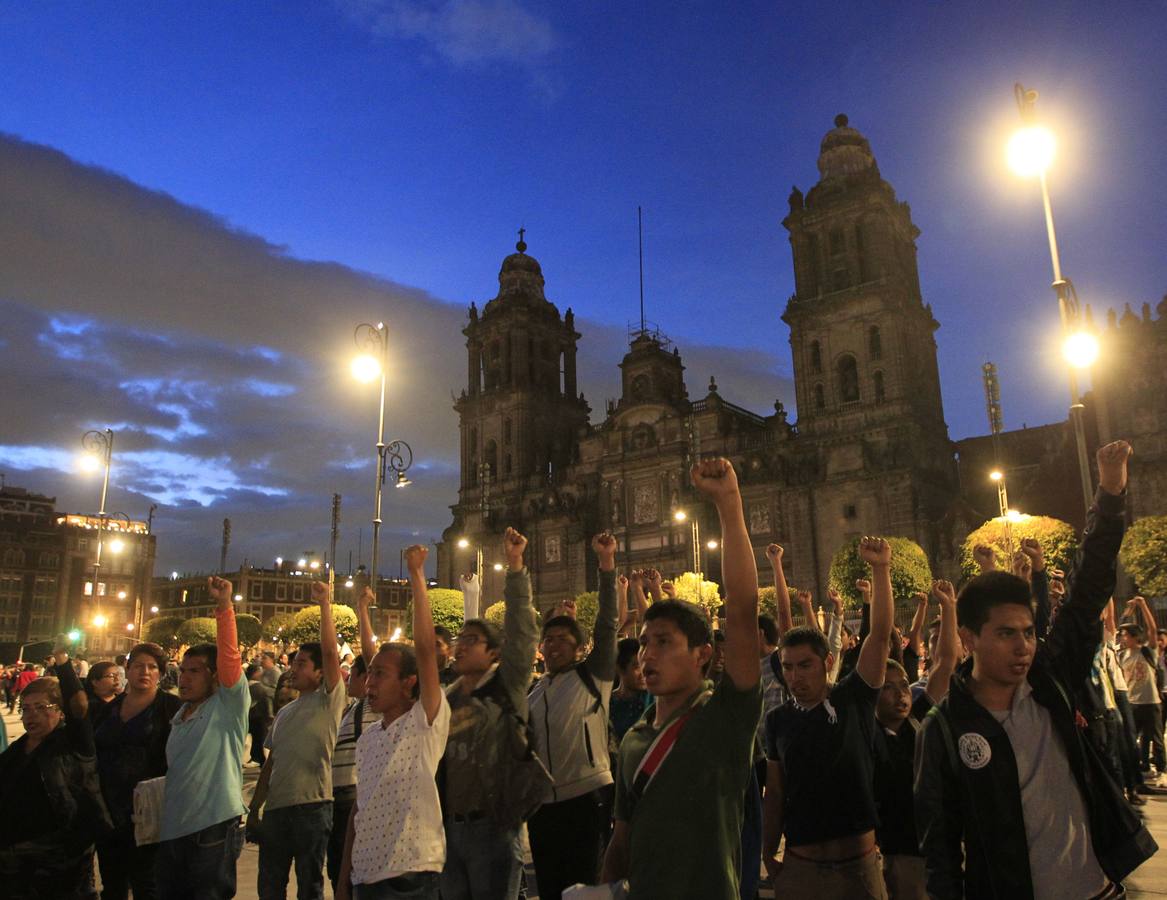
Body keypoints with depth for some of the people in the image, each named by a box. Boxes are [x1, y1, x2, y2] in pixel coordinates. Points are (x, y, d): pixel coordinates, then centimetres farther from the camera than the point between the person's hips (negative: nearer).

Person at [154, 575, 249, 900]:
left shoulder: (228, 705, -6)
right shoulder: (179, 717, 17)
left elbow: (230, 655, -21)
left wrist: (224, 606, -30)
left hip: (213, 829, -7)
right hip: (171, 831, 8)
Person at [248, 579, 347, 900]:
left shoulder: (329, 700, -4)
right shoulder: (284, 713, 16)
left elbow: (330, 651, -17)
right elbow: (271, 763, 18)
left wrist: (325, 603, -15)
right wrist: (254, 808, 14)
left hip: (312, 804, -7)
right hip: (276, 806, 7)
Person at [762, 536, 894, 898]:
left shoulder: (853, 700, -4)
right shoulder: (778, 720, 2)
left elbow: (880, 635, -15)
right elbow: (775, 792, 8)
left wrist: (880, 569, -23)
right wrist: (768, 855, 6)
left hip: (858, 864, -1)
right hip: (799, 865, 2)